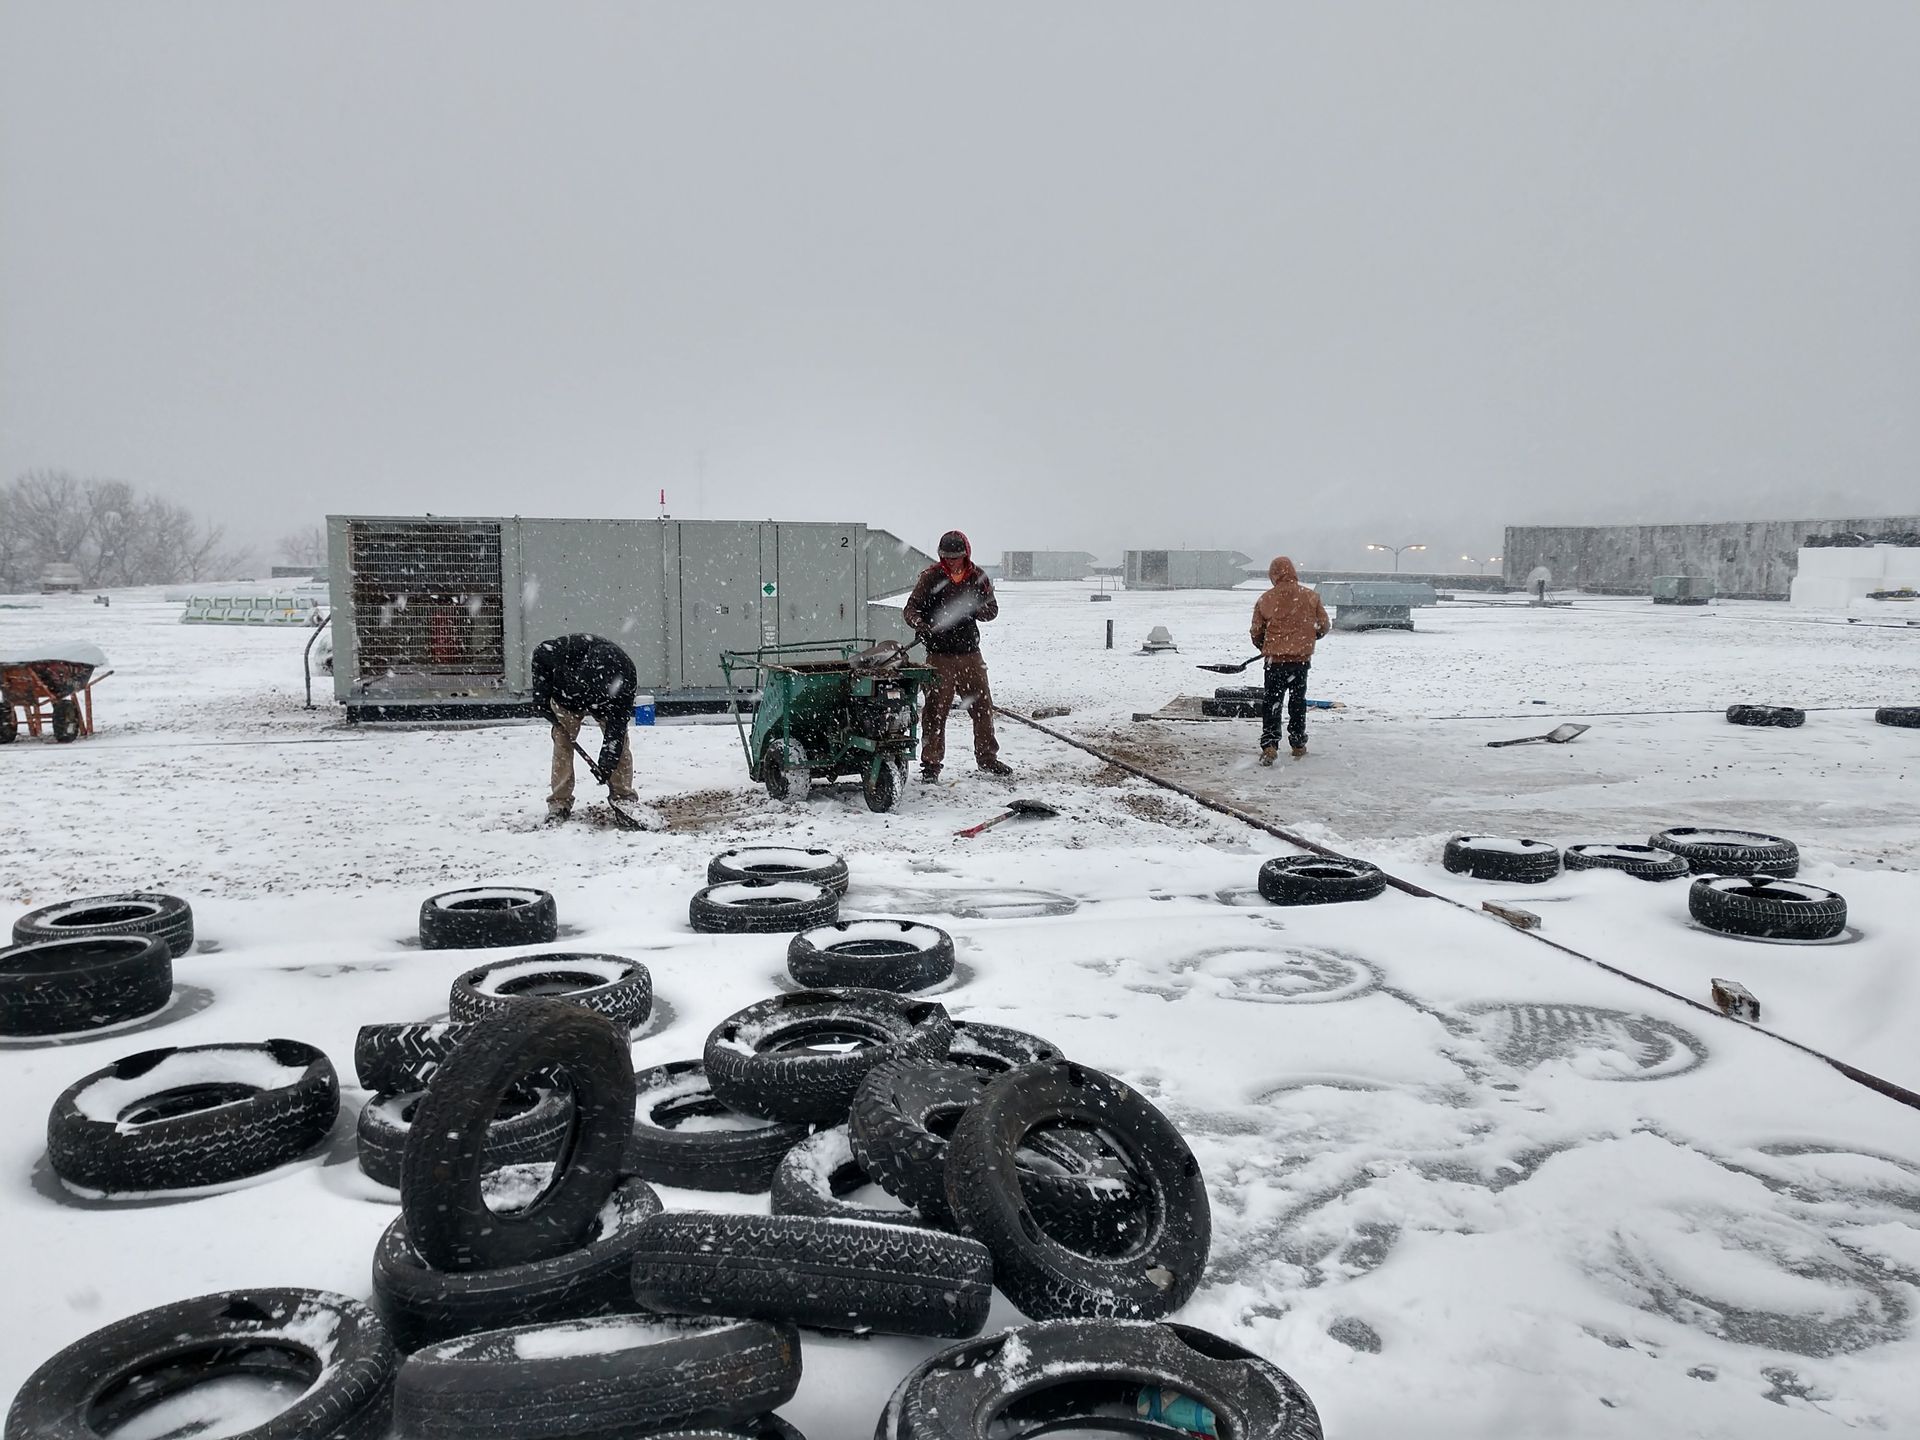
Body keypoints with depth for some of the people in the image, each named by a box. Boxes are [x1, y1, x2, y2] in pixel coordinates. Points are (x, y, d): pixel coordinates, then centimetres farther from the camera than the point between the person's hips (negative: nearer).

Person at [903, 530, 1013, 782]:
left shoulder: (977, 576, 5)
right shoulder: (931, 577, -4)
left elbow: (992, 610, 7)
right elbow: (910, 610, -6)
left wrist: (974, 608, -14)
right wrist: (921, 625, -27)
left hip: (970, 654, 3)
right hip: (940, 656, -3)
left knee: (983, 707, 9)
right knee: (936, 710, -1)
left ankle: (987, 758, 24)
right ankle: (931, 763, 8)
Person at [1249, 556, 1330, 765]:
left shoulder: (1265, 600, -6)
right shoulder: (1311, 597, -3)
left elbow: (1256, 632, 2)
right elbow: (1323, 627, 5)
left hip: (1275, 660, -1)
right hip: (1302, 659, 2)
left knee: (1272, 702, 4)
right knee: (1298, 701, 17)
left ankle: (1269, 745, -10)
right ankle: (1298, 744, 24)